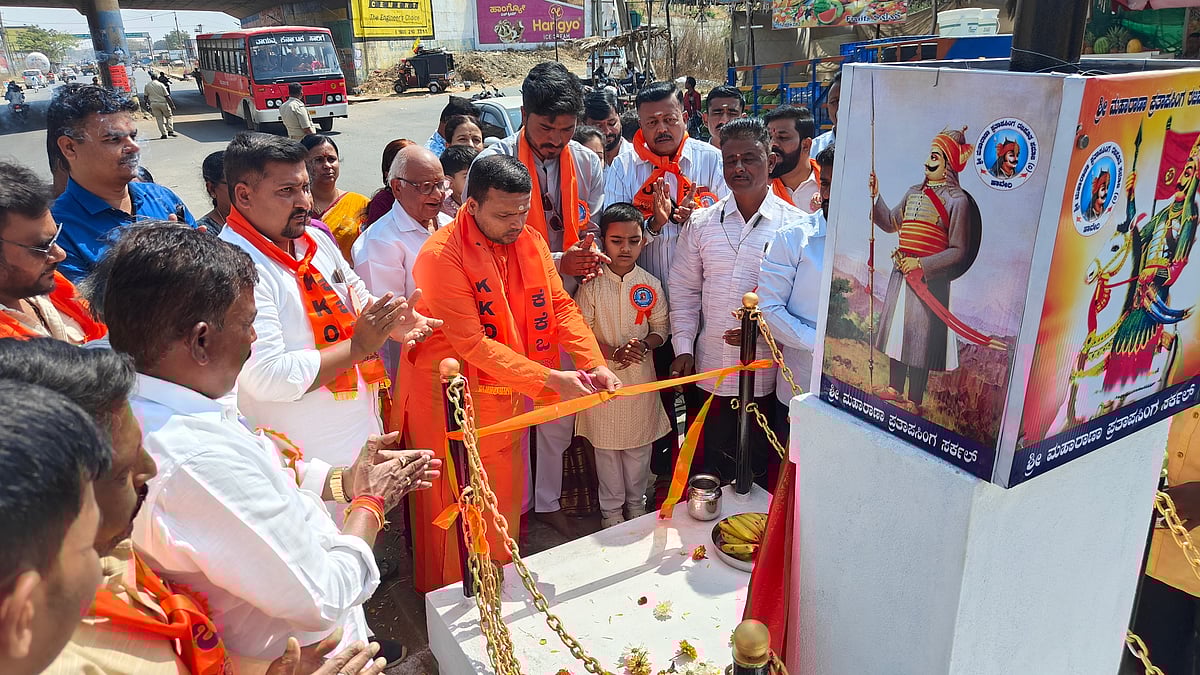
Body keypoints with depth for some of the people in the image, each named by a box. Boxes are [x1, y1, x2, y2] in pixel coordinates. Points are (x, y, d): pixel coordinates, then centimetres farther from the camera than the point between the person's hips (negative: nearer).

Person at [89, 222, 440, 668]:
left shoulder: (136, 410, -9)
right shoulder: (201, 461, -37)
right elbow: (323, 600, -28)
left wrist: (344, 481, 1)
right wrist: (370, 503, -14)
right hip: (296, 662, -7)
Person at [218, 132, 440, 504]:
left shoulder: (314, 238, 6)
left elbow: (358, 297, 20)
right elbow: (268, 377, -28)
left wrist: (389, 322, -2)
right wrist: (358, 346, -21)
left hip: (361, 433, 8)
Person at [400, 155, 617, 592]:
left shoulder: (530, 241, -1)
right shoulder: (441, 255, -22)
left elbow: (559, 305, -2)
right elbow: (472, 343, -25)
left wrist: (594, 363, -18)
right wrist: (550, 379, -28)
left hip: (506, 394, 6)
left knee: (504, 497, 20)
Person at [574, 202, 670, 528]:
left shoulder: (651, 285, -1)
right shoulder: (591, 285, -7)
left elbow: (661, 328, 6)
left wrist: (645, 345, -15)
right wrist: (613, 352, -20)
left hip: (641, 377, 2)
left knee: (639, 445, 13)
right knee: (606, 446, 9)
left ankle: (636, 503, 33)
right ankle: (611, 508, 26)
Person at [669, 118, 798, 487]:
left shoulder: (796, 225, -3)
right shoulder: (701, 223, 6)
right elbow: (684, 291, 9)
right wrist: (683, 348, 2)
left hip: (767, 376, -2)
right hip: (710, 371, 3)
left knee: (760, 472, 11)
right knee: (710, 473, 14)